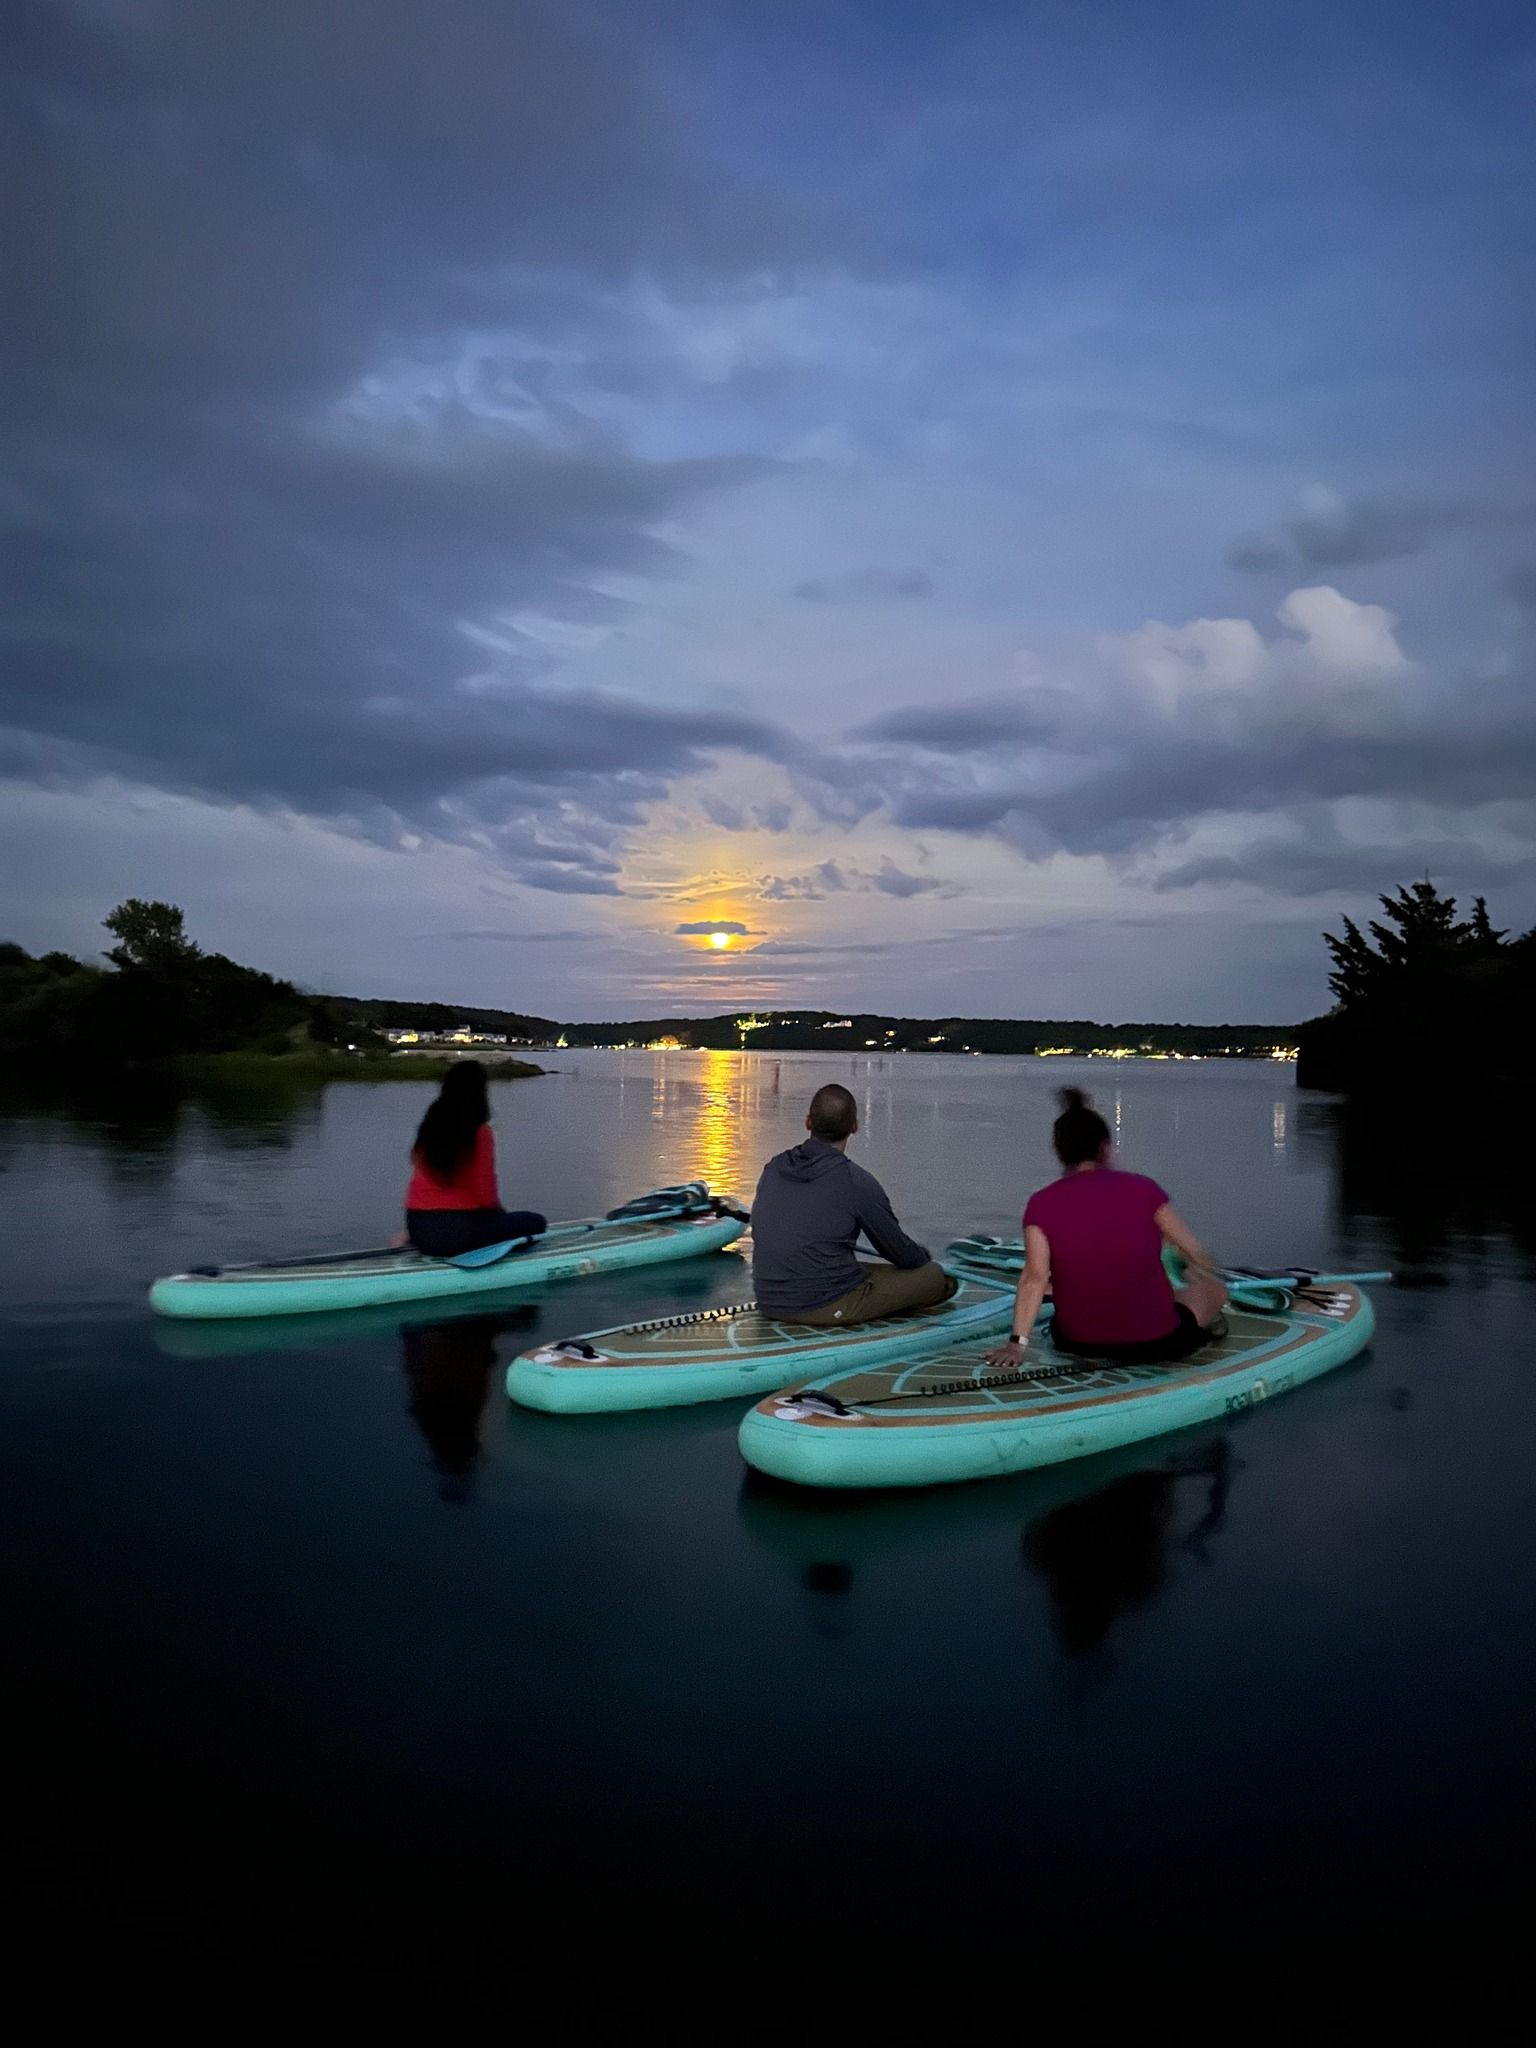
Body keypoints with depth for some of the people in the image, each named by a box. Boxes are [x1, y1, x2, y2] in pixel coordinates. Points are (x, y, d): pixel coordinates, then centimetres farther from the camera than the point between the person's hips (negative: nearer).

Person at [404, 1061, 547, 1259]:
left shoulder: (430, 1126, 5)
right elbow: (485, 1194, -12)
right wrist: (501, 1213, 9)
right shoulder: (480, 1132, -12)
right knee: (535, 1222, 9)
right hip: (459, 1232, -7)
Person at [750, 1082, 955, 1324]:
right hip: (827, 1307, -5)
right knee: (938, 1277, 4)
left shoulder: (773, 1169, 1)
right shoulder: (858, 1183, -16)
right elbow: (902, 1255, -3)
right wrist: (922, 1254, 22)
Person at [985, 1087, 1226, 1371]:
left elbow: (1035, 1278, -15)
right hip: (1155, 1343, 0)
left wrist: (1017, 1343, -13)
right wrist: (1210, 1279, 22)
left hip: (1077, 1343, 0)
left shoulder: (1041, 1205, -8)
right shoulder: (1142, 1189, -9)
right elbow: (1192, 1249, 1)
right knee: (1212, 1288, 27)